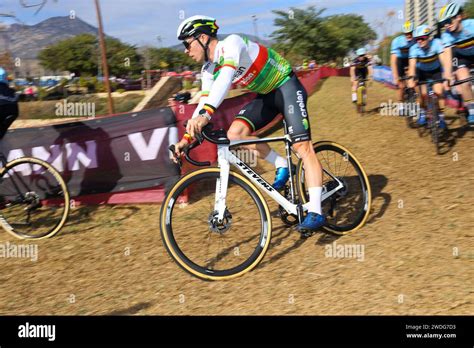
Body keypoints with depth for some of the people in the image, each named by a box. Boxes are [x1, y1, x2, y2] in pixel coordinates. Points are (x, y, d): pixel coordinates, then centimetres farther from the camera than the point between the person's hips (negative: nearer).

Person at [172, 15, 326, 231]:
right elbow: (204, 101, 2)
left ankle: (315, 213, -19)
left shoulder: (231, 43, -24)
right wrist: (187, 137, -8)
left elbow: (226, 77, -41)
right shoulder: (209, 70, 1)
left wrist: (205, 114, -53)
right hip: (265, 95, 8)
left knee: (302, 146, -18)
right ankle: (281, 166, 5)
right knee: (235, 134, -12)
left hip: (286, 86, -8)